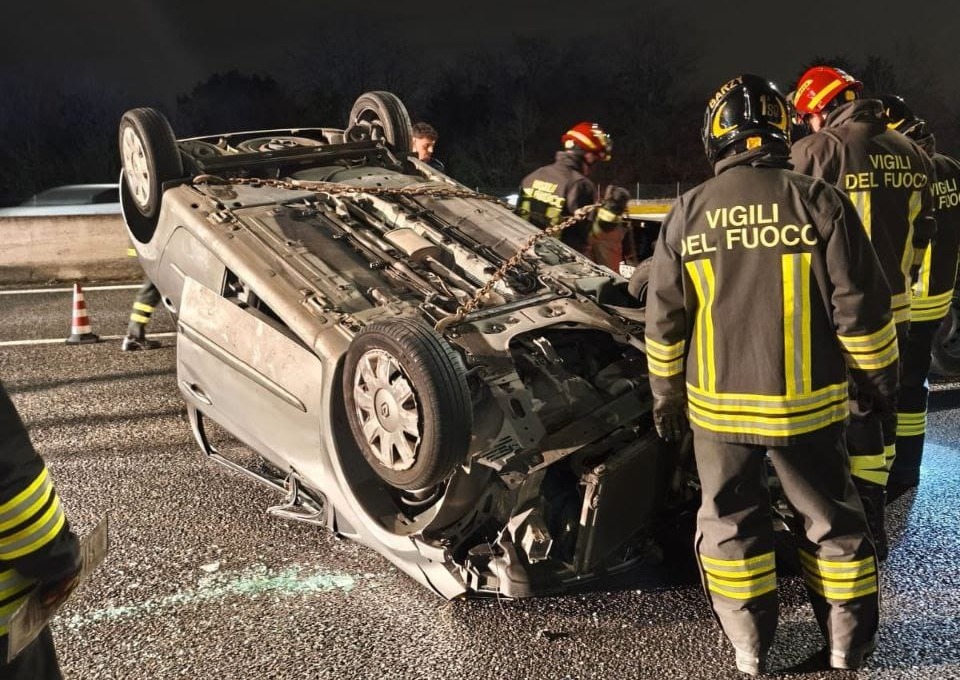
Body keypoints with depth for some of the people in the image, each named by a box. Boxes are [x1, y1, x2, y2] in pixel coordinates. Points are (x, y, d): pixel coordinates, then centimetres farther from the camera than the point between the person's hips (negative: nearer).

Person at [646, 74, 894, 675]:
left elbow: (665, 319, 1)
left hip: (717, 404, 1)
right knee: (831, 518, 16)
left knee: (730, 520, 15)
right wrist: (880, 376, 9)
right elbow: (861, 308, -6)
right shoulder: (819, 201, -8)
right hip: (806, 402, -1)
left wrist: (666, 393, 12)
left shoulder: (688, 212, -2)